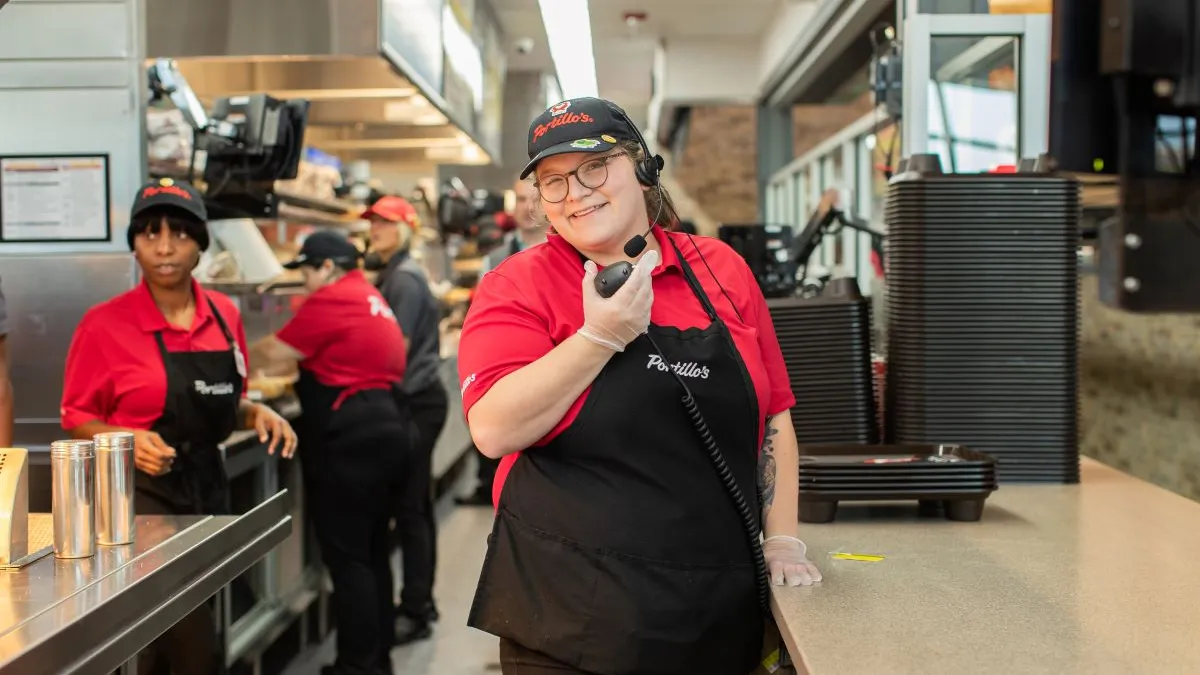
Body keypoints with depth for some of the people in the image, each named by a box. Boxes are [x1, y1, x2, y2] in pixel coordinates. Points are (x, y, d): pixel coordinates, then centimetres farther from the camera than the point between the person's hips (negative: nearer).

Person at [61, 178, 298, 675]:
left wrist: (257, 414, -4)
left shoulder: (224, 315, 4)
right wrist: (129, 440, -22)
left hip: (208, 489, 6)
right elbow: (77, 417, -4)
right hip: (140, 496, -6)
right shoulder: (105, 325, -11)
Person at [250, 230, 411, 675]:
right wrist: (292, 366, 17)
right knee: (371, 551, 16)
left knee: (346, 556, -4)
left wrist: (252, 349, 12)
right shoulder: (370, 298, 19)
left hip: (350, 440, -10)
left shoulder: (330, 300, -12)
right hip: (382, 428, 10)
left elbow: (276, 353, -8)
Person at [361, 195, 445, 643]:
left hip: (416, 403, -10)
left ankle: (415, 613, 2)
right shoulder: (393, 274, 15)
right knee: (416, 506, 15)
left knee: (410, 508, -5)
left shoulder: (404, 278, -15)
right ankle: (421, 601, 25)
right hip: (417, 400, 10)